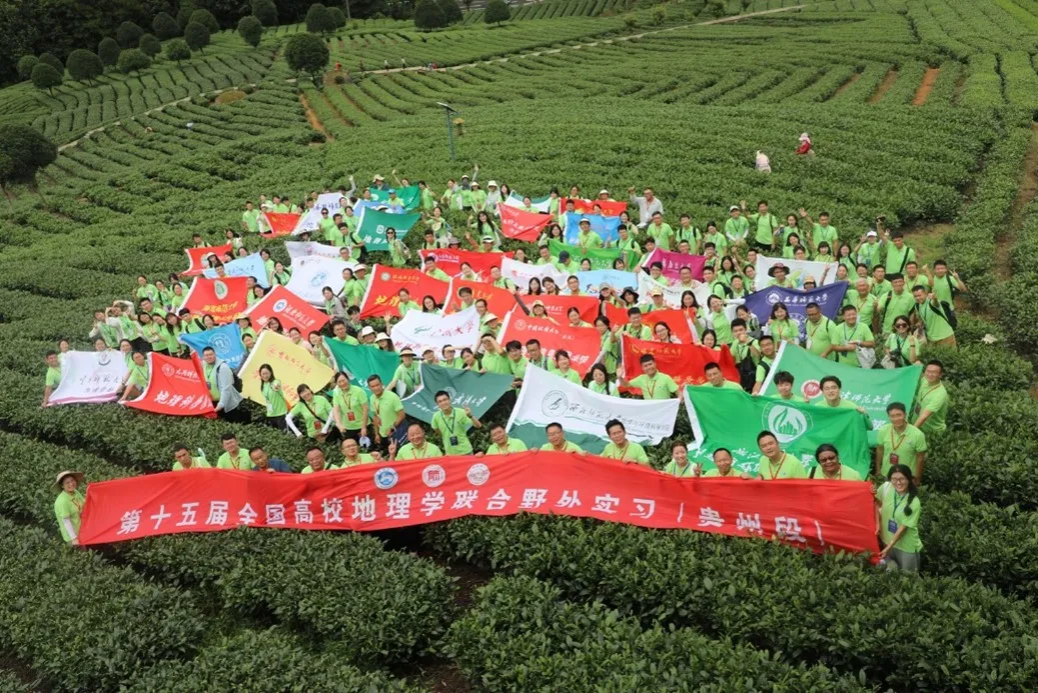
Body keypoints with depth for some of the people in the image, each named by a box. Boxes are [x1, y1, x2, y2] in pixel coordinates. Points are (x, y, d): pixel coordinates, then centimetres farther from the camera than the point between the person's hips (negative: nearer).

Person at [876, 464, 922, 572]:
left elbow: (903, 528, -19)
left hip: (907, 547, -3)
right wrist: (878, 523, -2)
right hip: (887, 540, 3)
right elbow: (877, 503, 8)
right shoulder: (886, 487, -13)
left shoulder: (914, 503, -24)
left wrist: (888, 548, -16)